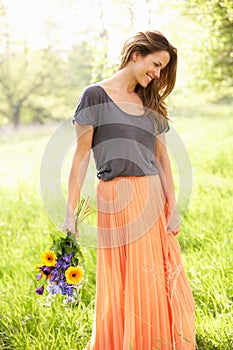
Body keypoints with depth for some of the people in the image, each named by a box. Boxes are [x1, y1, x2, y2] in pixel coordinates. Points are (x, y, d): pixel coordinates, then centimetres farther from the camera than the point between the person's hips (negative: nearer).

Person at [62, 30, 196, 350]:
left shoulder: (150, 103, 15)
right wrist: (70, 212, -9)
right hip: (118, 200, -5)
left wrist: (173, 208, 3)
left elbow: (162, 158, 12)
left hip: (155, 199, 6)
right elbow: (81, 155, -5)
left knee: (161, 283, 8)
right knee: (127, 286, 0)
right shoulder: (96, 96, -2)